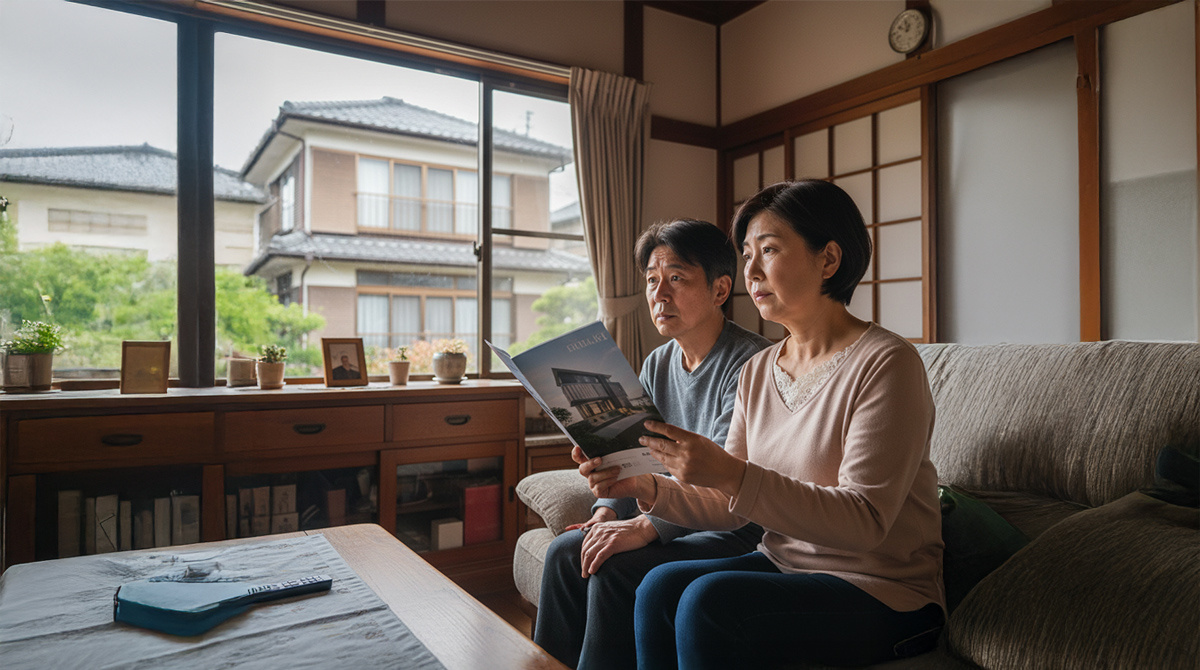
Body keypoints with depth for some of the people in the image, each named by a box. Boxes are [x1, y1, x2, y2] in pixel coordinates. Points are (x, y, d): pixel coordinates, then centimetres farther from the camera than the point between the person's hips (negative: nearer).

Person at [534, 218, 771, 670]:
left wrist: (647, 526, -32)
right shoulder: (656, 366, 9)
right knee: (565, 552, -6)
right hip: (676, 521, 8)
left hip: (737, 531, -7)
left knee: (617, 570, -25)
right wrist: (608, 512, -8)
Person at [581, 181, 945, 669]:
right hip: (784, 567, 6)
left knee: (709, 599, -26)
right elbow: (728, 508, 6)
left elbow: (864, 521, -23)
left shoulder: (886, 363, -15)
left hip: (882, 592, -5)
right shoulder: (757, 372, 6)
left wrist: (732, 474, -34)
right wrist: (648, 488, -12)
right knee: (660, 585, -18)